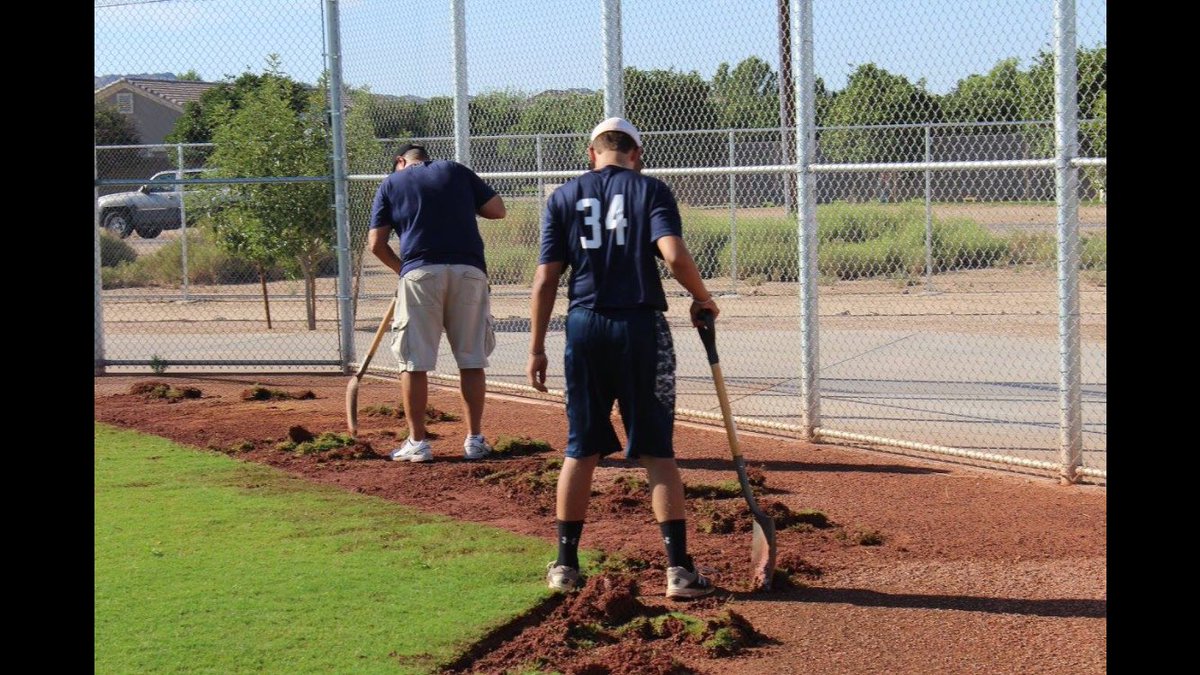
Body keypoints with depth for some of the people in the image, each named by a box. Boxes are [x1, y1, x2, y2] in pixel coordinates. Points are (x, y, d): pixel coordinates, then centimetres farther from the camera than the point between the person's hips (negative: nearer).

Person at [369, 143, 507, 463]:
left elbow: (376, 244, 8)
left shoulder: (390, 184, 15)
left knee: (414, 361, 5)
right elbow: (498, 209, 14)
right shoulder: (456, 171, 18)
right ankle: (475, 439, 11)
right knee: (472, 359, 8)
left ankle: (417, 442, 5)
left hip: (420, 272, -1)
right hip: (469, 271, 2)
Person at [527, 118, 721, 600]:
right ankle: (679, 568, 0)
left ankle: (565, 563, 17)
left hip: (585, 329, 2)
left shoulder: (564, 197, 7)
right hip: (640, 327, -2)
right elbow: (674, 256, -15)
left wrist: (536, 349, 6)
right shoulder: (650, 190, 1)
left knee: (581, 450, 13)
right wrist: (702, 298, 2)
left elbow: (545, 280, 2)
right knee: (657, 452, 3)